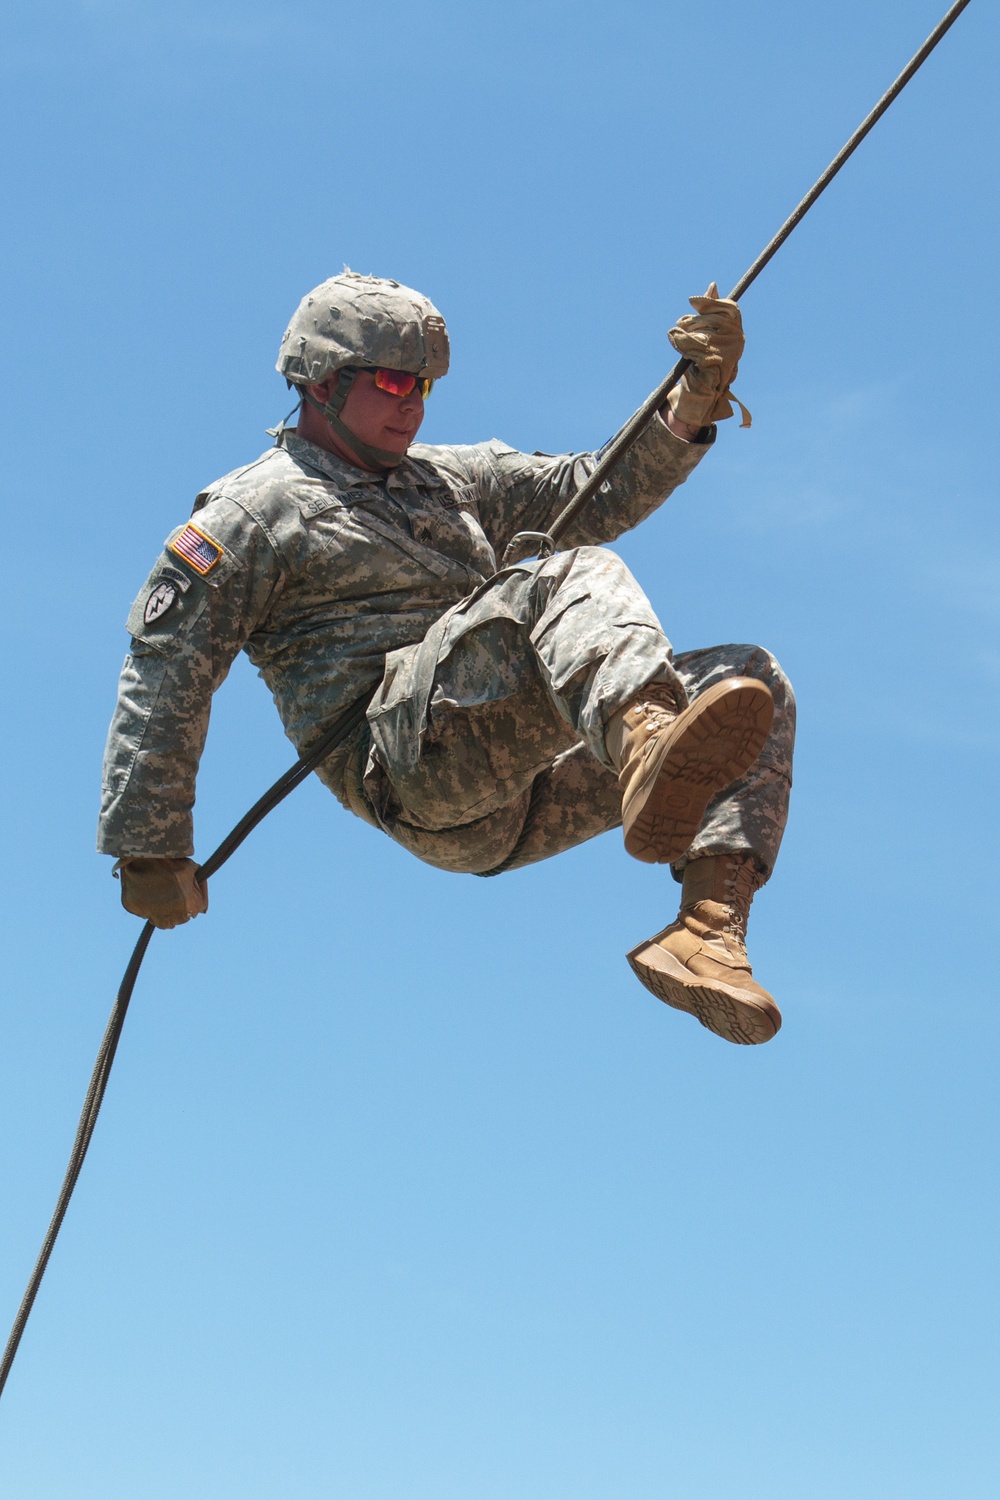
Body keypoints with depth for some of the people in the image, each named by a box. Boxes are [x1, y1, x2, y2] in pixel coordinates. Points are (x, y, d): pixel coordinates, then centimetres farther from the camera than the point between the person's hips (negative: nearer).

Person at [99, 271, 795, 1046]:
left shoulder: (451, 479, 30)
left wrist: (699, 398, 5)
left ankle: (707, 930, -28)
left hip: (518, 794, 8)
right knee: (580, 577, -28)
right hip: (408, 761, -7)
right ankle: (653, 749, -64)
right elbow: (165, 677, 4)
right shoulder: (253, 514, 10)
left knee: (751, 682, -5)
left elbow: (601, 491, 22)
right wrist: (149, 848, -2)